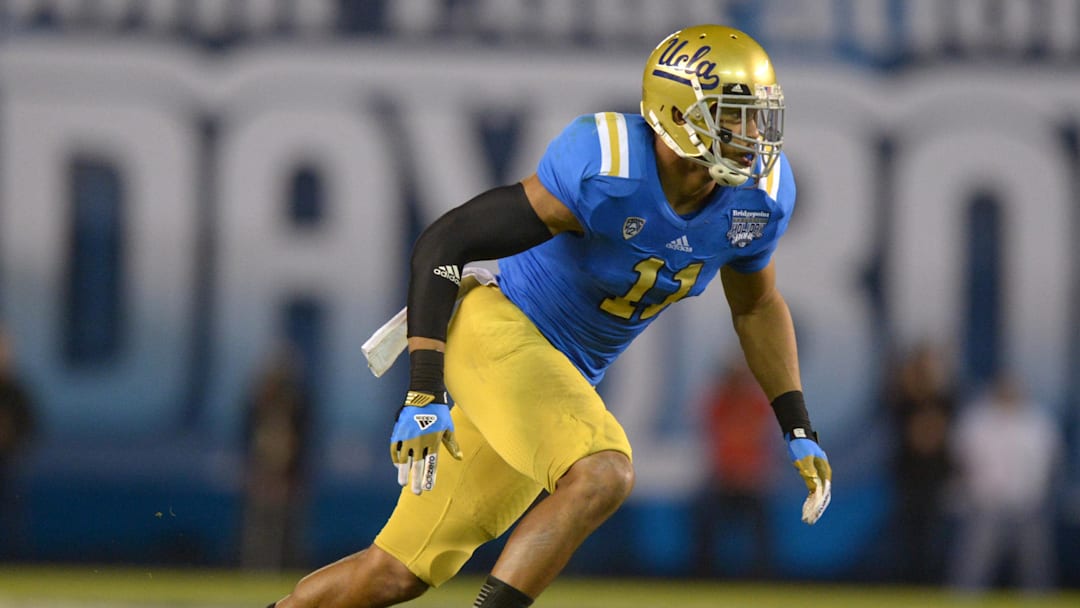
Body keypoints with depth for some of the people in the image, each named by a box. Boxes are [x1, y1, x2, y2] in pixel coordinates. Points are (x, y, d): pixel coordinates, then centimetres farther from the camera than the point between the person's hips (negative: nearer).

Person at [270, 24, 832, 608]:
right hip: (501, 328, -7)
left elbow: (757, 306, 15)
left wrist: (798, 429, 10)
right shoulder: (603, 171, -26)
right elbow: (441, 244, -22)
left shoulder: (759, 195, -7)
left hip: (565, 375, 7)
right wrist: (423, 395, -28)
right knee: (602, 476, -31)